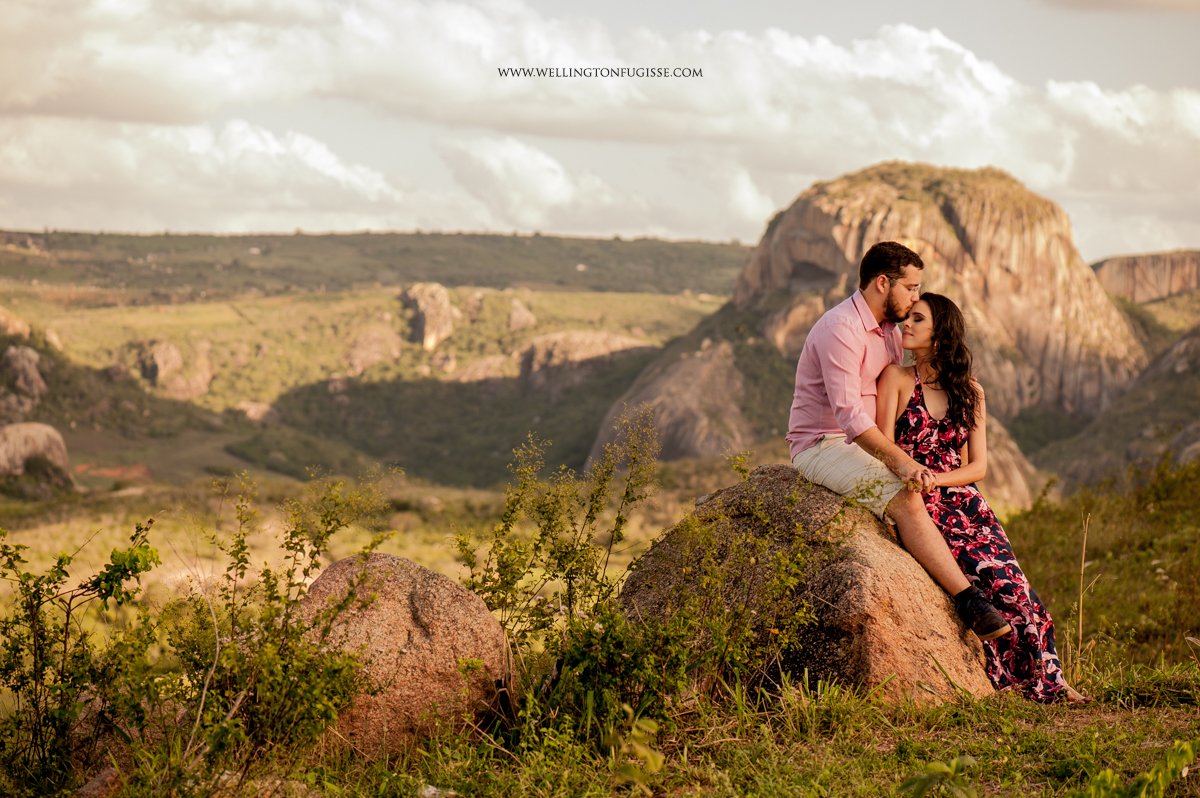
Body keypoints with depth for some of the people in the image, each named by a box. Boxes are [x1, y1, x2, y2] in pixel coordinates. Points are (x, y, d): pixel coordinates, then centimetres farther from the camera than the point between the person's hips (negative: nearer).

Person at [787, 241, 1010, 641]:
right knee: (906, 500, -28)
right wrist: (900, 461, -32)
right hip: (821, 446, -10)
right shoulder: (840, 329, -18)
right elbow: (849, 413, -26)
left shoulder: (888, 330, 14)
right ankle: (968, 601, -29)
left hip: (864, 444, 10)